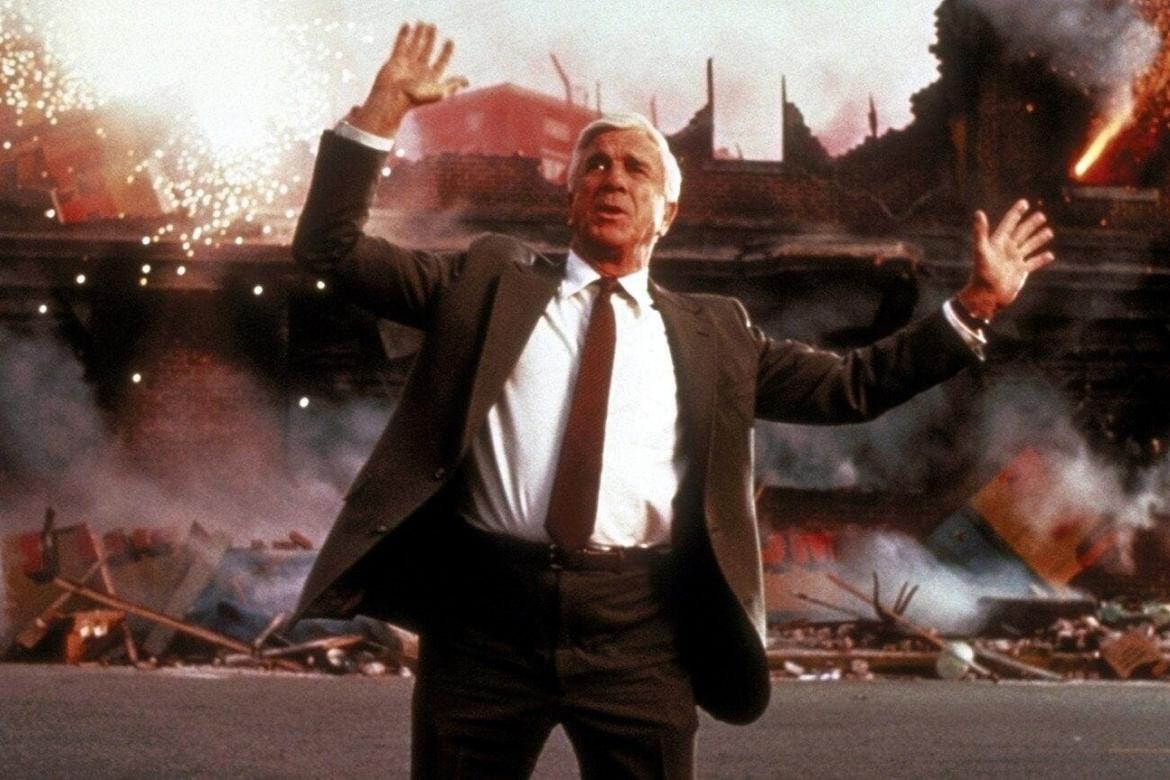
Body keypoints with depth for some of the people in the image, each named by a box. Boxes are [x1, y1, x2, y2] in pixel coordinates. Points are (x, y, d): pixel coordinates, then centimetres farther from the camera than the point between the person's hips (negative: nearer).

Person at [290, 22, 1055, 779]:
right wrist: (385, 107, 1)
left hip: (638, 630, 1)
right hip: (484, 607, 0)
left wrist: (973, 306, 8)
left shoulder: (710, 332, 16)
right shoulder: (491, 280, 13)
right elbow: (331, 248, 10)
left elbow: (852, 385, 16)